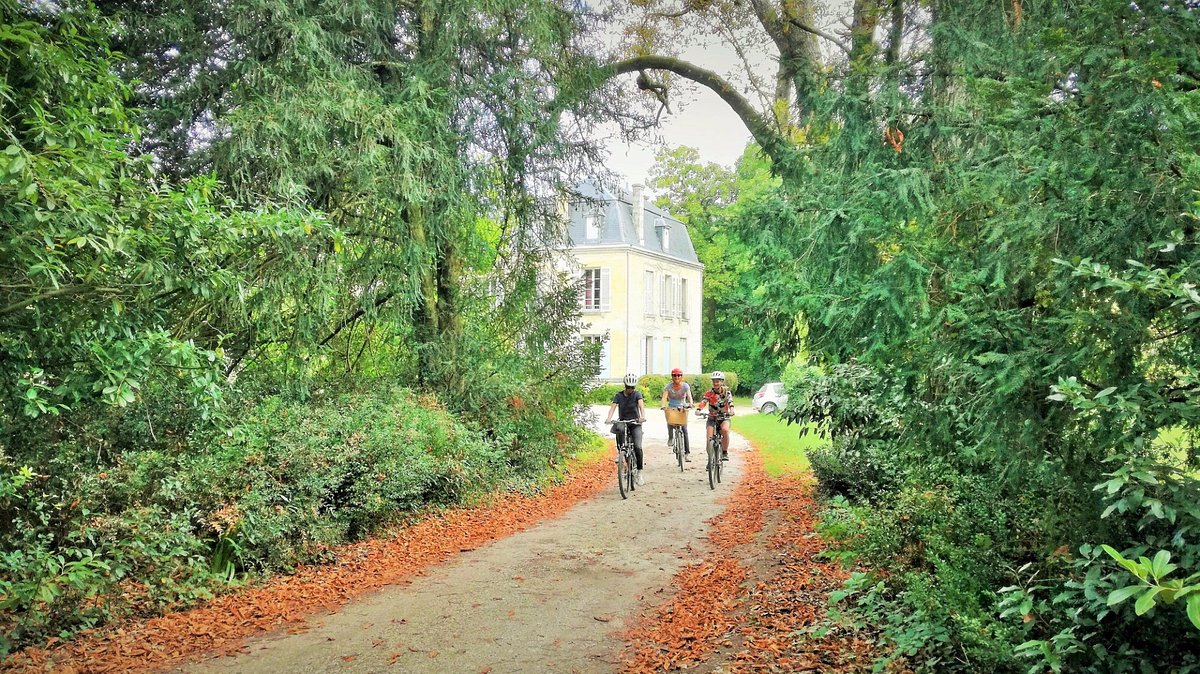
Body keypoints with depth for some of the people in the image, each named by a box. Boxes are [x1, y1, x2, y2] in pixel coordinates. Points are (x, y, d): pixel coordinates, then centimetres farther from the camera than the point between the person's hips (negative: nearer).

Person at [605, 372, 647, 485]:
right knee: (619, 429, -31)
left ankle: (639, 472, -6)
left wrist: (643, 416, -41)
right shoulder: (618, 395, 0)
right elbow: (613, 407, -14)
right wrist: (609, 418, -34)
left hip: (635, 423, -2)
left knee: (637, 447, -17)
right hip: (623, 421, 2)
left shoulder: (637, 394, -3)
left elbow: (641, 405, -20)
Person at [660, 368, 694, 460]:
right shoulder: (668, 387, -8)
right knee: (669, 423, -21)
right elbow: (664, 397, -21)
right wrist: (663, 405, -41)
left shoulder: (685, 386, -7)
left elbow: (689, 395, -22)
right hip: (671, 409, 1)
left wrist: (690, 403, -43)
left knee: (684, 429, -14)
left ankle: (687, 452, -10)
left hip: (683, 409, -1)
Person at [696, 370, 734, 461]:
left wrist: (731, 410, -46)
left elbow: (730, 402, -25)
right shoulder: (709, 393, -9)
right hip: (712, 418, 1)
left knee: (725, 430, -32)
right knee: (709, 439, -15)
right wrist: (698, 409, -45)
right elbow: (703, 402, -24)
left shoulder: (726, 392, -8)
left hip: (724, 417, -1)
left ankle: (725, 453, -15)